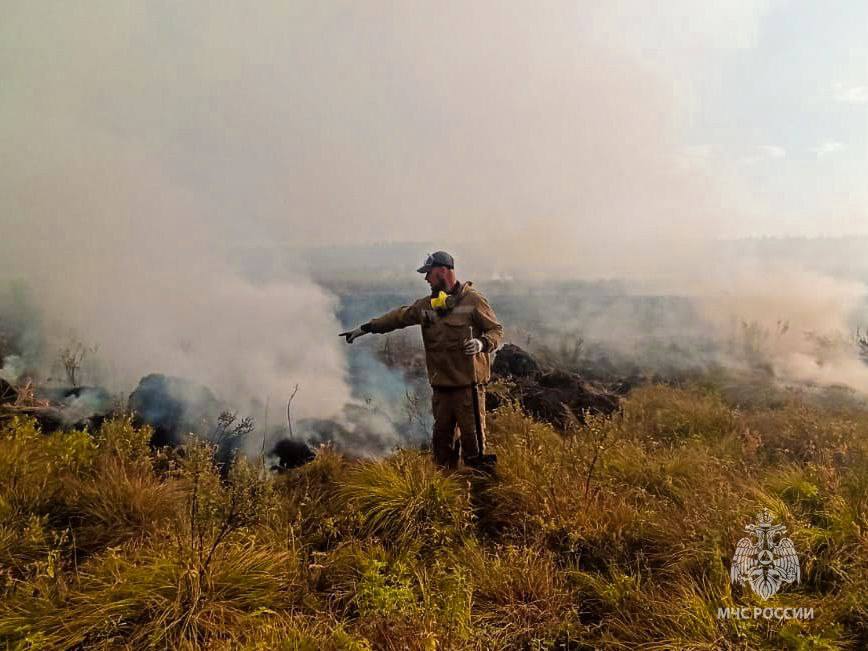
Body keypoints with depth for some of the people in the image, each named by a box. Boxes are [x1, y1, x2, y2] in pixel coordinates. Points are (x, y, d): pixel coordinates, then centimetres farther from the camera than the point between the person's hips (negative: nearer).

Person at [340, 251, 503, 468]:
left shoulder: (473, 300, -6)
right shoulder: (427, 305, 12)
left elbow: (496, 330, -2)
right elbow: (399, 316, 19)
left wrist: (482, 343, -23)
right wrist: (365, 328, 19)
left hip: (468, 384, -6)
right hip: (440, 385, 6)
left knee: (472, 436, -2)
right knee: (442, 436, 14)